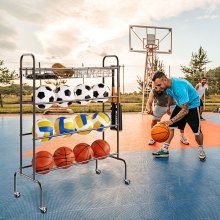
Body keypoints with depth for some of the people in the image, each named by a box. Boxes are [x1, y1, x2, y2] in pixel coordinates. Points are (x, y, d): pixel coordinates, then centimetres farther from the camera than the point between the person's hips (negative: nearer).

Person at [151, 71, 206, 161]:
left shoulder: (179, 87, -39)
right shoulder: (167, 85, -15)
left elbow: (185, 110, -41)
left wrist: (171, 120, -50)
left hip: (192, 105, -7)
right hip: (180, 105, 7)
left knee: (197, 131, -4)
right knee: (170, 126, -3)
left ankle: (200, 150, 23)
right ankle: (165, 149, 4)